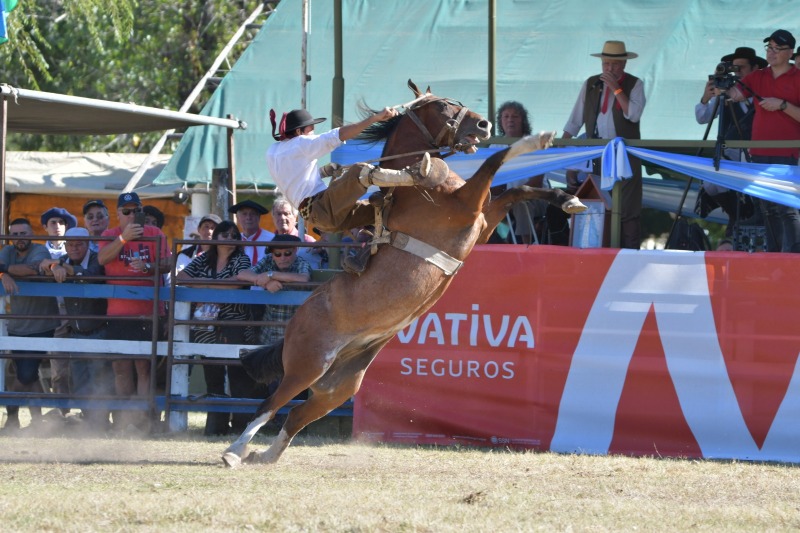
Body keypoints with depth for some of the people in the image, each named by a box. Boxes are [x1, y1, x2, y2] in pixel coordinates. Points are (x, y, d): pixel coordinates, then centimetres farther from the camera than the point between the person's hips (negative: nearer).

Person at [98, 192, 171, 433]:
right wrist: (124, 238, -24)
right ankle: (123, 420, 11)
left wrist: (148, 266, -21)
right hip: (118, 311, 2)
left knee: (143, 366, -6)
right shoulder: (110, 236, 8)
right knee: (121, 366, 4)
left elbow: (167, 264, -1)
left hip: (147, 311, -2)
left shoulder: (155, 234, 7)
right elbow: (102, 258, -11)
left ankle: (142, 420, -7)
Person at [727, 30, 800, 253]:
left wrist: (782, 105, -15)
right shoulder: (757, 77, 14)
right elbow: (735, 94, 1)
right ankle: (773, 253, 13)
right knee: (769, 208, 8)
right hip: (760, 153, 6)